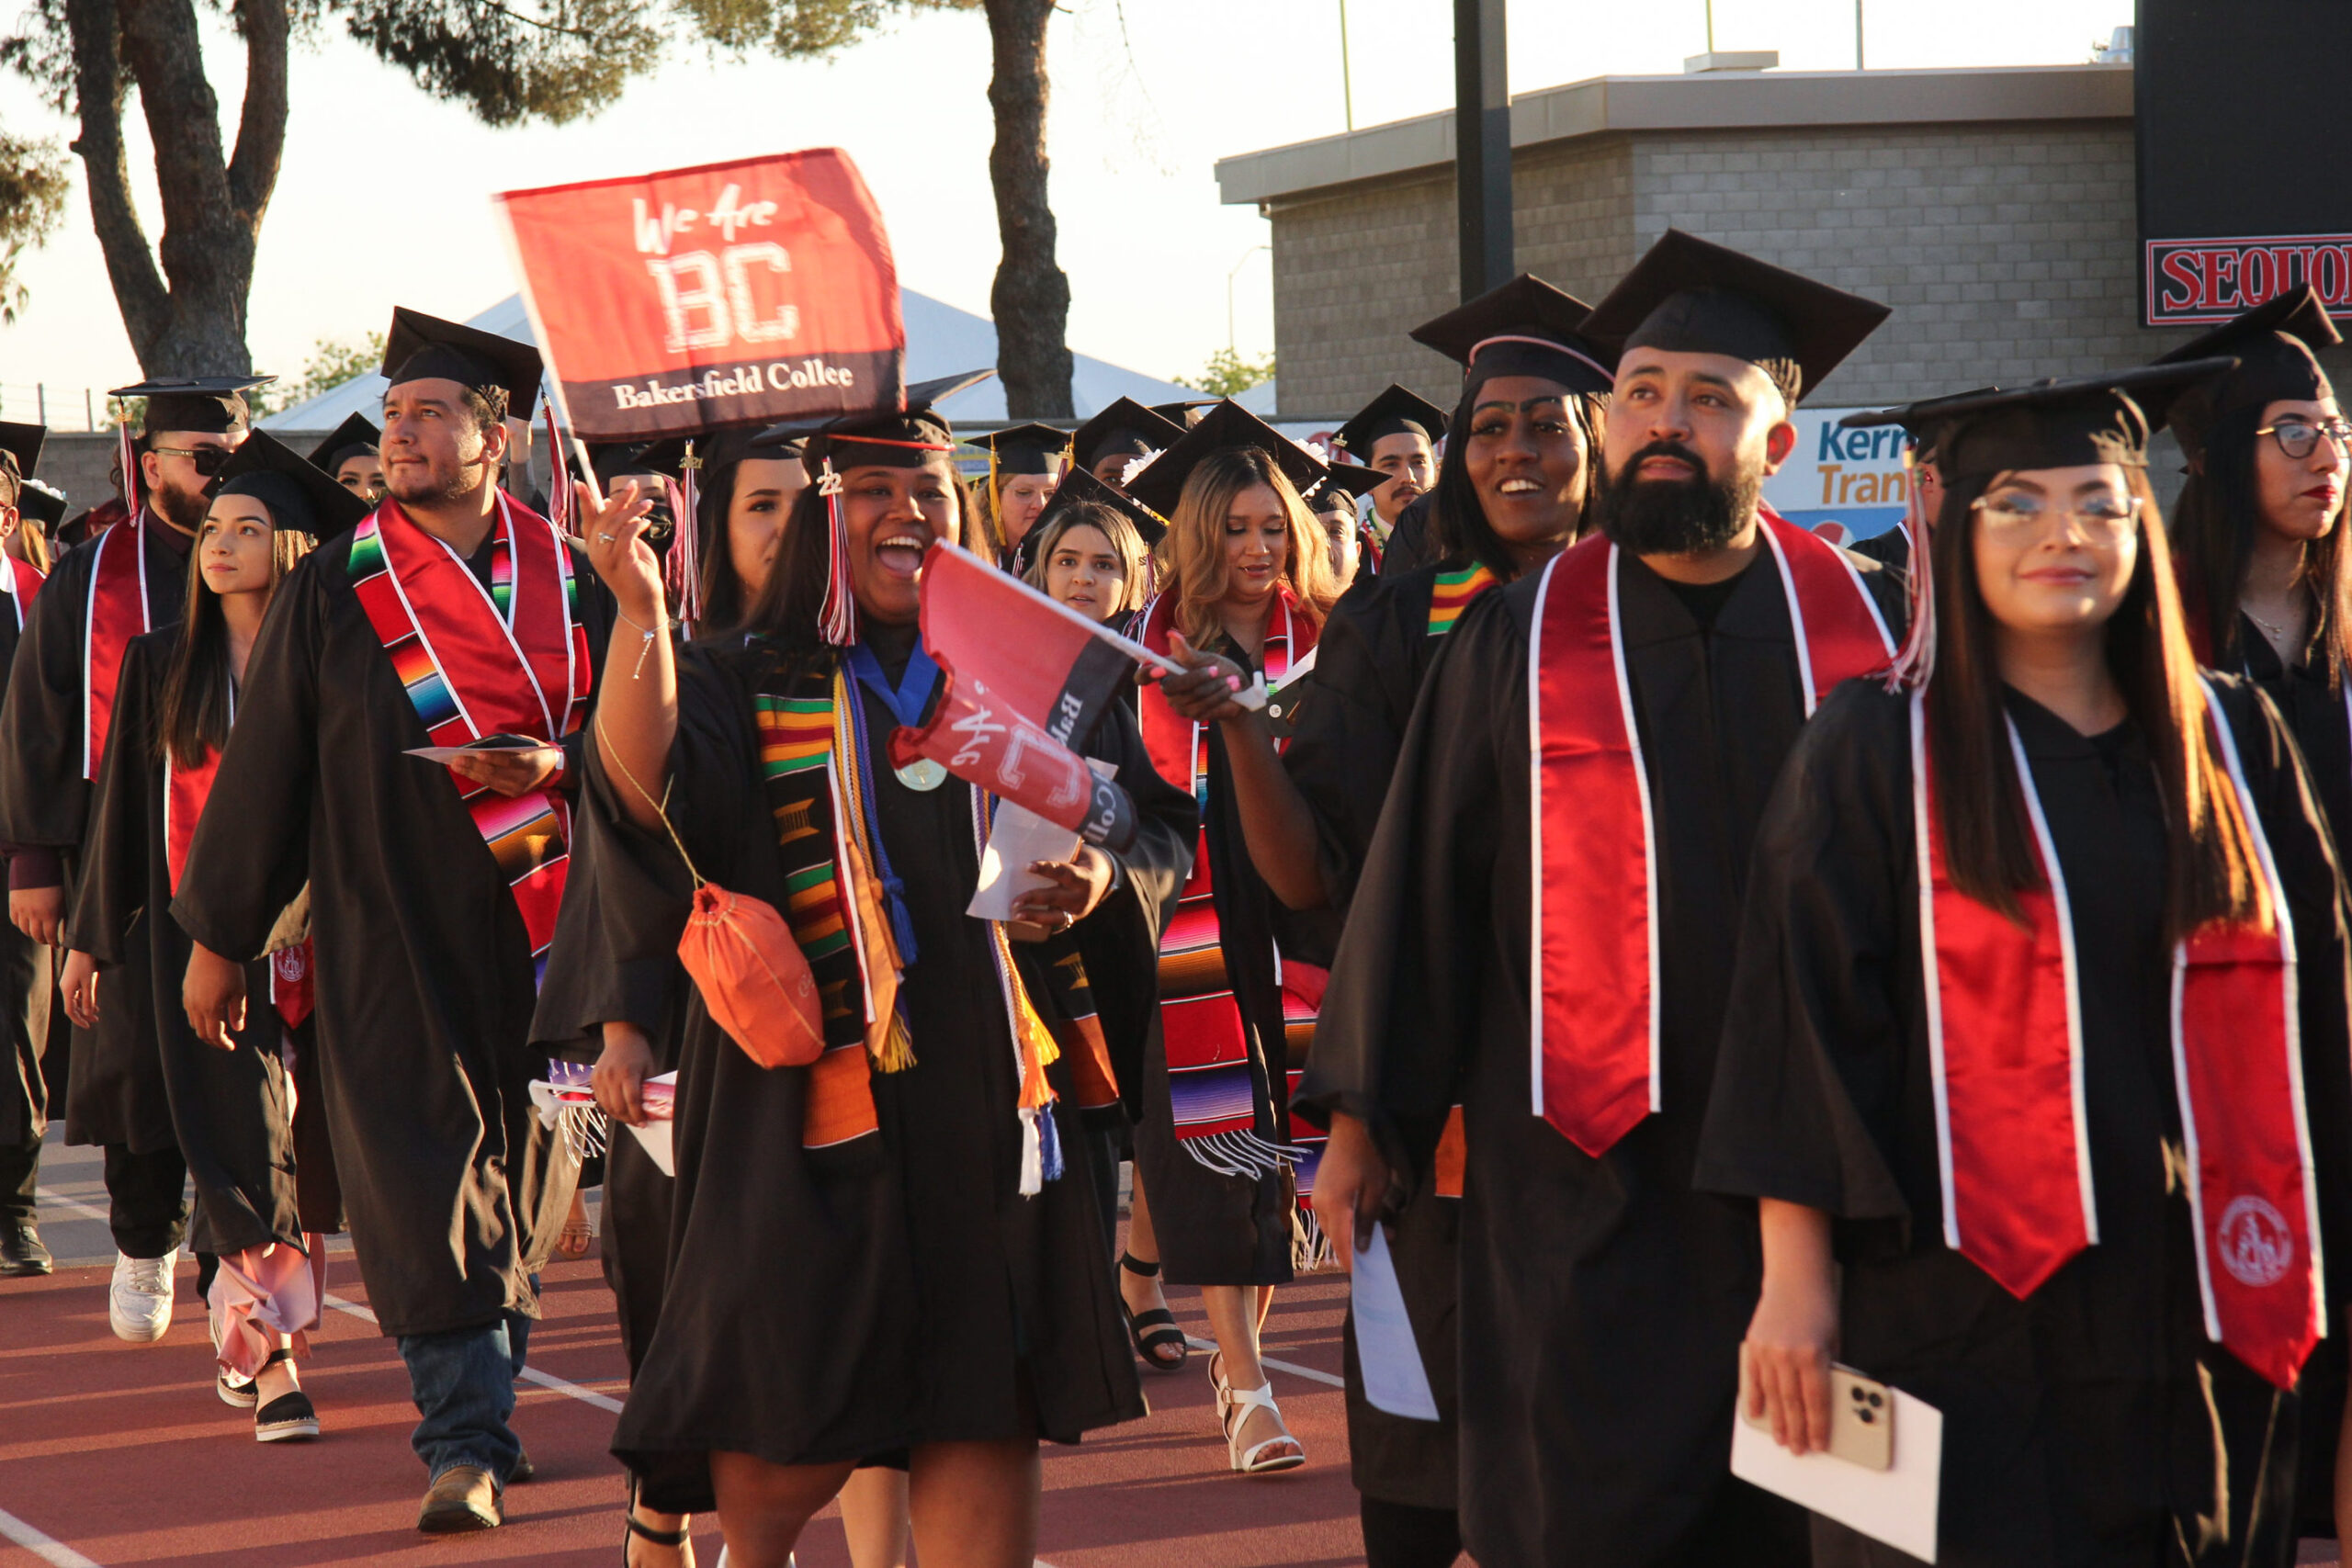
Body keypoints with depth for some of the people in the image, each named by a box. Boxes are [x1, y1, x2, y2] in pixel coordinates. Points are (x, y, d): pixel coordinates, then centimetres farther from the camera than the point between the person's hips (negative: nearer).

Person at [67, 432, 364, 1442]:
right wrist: (89, 936, 13)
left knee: (304, 1139, 5)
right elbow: (121, 806, 11)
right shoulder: (162, 666, 7)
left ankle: (251, 1329, 23)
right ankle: (269, 1359, -9)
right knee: (243, 1140, -7)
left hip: (310, 931, 0)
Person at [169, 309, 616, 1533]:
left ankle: (474, 1417, 22)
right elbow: (262, 766, 4)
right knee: (425, 1179, -9)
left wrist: (556, 767, -12)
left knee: (521, 1173, 8)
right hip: (391, 933, -2)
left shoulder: (570, 580, 5)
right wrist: (218, 937, 5)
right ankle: (468, 1442, -11)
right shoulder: (333, 589, 1)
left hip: (538, 926, 2)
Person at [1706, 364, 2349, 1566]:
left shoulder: (2236, 746, 10)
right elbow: (1804, 1017, -6)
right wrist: (1796, 1275, -12)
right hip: (1966, 1304, -3)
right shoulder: (1874, 752, -1)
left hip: (2202, 1314, 4)